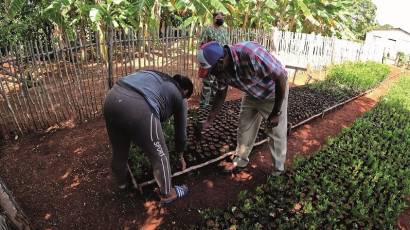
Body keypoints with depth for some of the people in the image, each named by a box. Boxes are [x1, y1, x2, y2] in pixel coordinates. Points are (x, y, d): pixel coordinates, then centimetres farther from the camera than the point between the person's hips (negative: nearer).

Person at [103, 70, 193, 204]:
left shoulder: (161, 79, 36)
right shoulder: (179, 96, 20)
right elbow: (180, 129, 28)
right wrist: (180, 151, 45)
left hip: (112, 98, 8)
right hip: (138, 107, -8)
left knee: (119, 149, 29)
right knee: (159, 155, 14)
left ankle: (121, 182, 54)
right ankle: (167, 194, 33)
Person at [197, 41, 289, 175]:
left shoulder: (251, 54, -40)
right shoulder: (221, 69, -18)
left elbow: (281, 78, -31)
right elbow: (221, 94, -1)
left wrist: (276, 113, -24)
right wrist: (209, 120, 0)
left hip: (274, 92, -6)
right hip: (252, 93, 6)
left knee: (276, 132, 2)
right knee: (244, 128, 10)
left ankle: (278, 169, 22)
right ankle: (240, 161, 29)